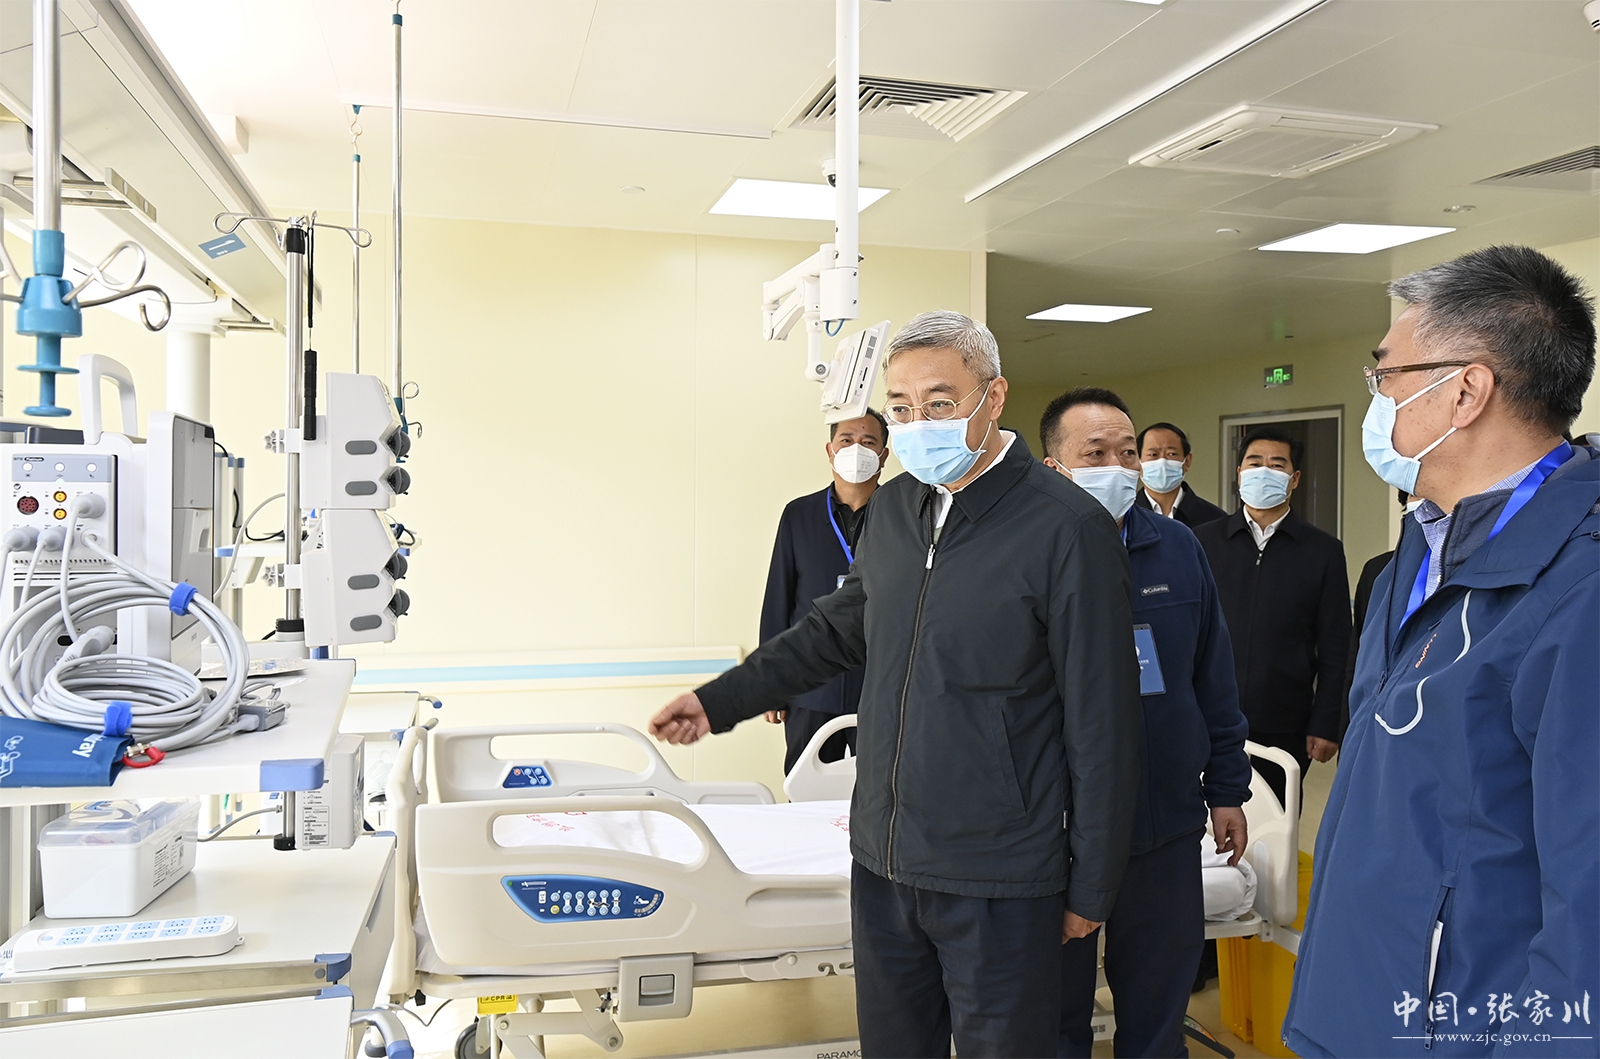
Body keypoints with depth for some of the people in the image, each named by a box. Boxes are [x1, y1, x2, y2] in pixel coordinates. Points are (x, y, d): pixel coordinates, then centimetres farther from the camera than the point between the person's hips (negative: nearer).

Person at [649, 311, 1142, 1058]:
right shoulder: (893, 507, 5)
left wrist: (1090, 888, -6)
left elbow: (1102, 724, -11)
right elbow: (839, 628, 19)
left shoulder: (1067, 527, -14)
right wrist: (721, 702, 15)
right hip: (883, 859, 6)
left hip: (999, 884, -5)